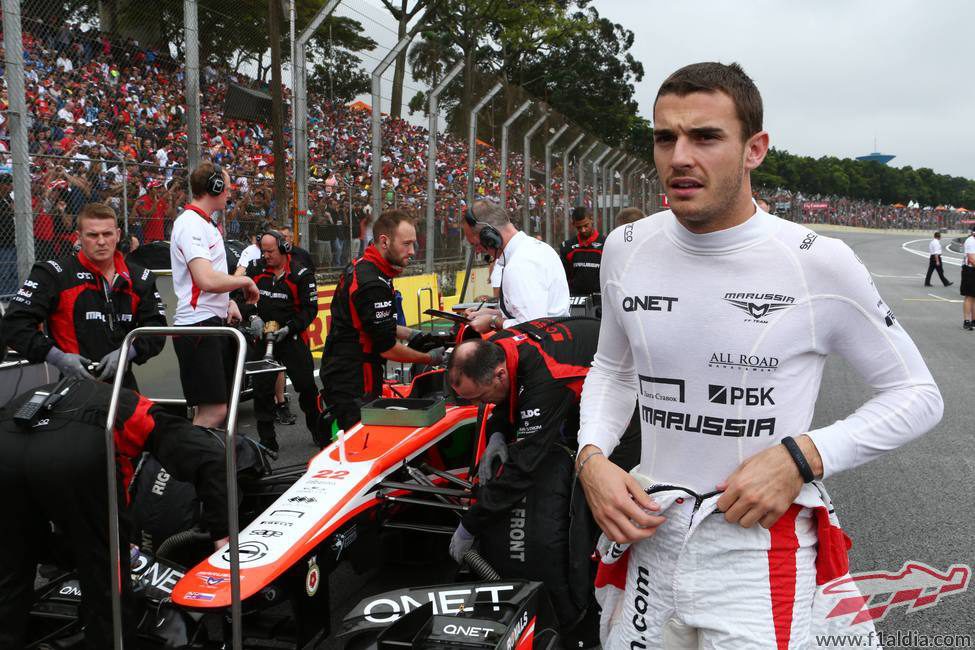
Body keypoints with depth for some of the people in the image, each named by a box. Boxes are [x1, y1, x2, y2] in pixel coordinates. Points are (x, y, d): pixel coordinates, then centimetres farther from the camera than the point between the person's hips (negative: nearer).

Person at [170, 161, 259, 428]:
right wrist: (245, 281, -9)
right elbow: (207, 280, -25)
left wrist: (228, 302, 11)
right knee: (213, 411, -11)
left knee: (217, 408, 14)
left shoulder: (206, 223, 18)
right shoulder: (191, 224, -13)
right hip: (198, 326, -10)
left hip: (215, 324, 10)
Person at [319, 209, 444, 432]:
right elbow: (387, 348, -19)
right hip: (353, 386, -10)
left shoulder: (360, 266, 8)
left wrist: (411, 334, 13)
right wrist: (429, 358, -6)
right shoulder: (373, 284, -23)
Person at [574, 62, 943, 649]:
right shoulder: (627, 248, -1)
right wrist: (591, 456, -3)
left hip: (760, 559, -4)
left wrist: (803, 457, -18)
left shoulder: (820, 263, -13)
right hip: (648, 541, 4)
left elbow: (919, 395, -4)